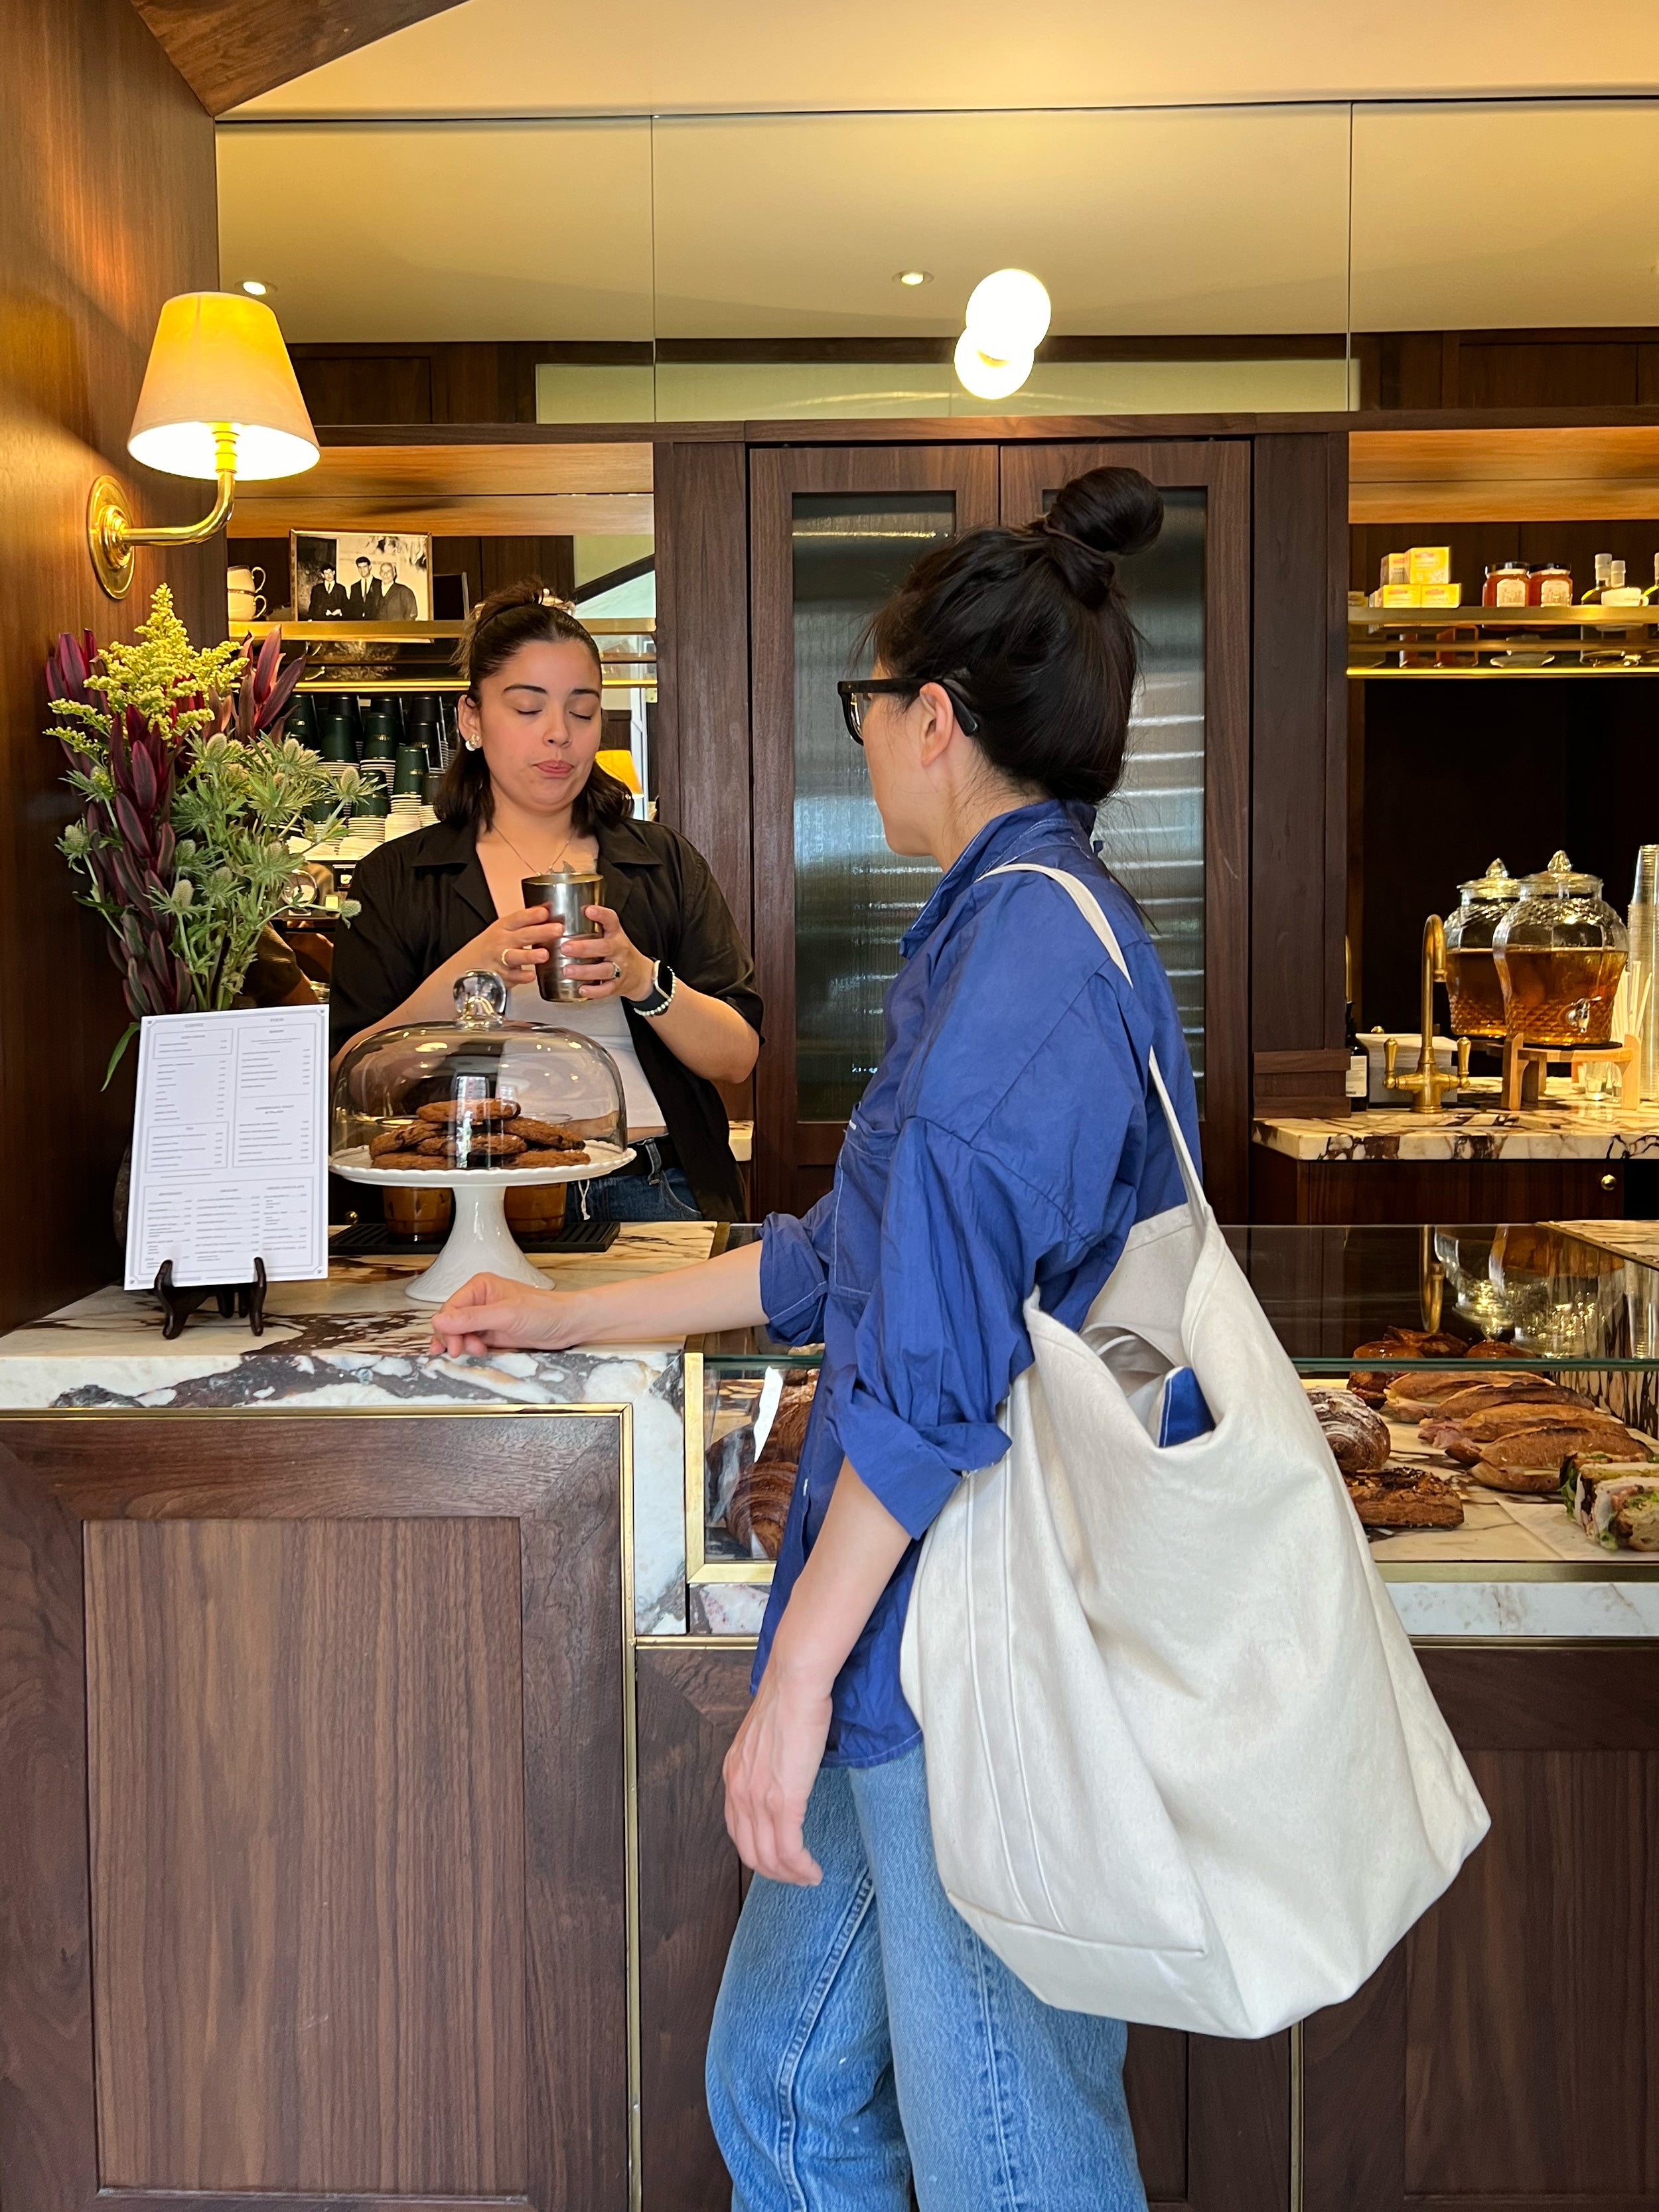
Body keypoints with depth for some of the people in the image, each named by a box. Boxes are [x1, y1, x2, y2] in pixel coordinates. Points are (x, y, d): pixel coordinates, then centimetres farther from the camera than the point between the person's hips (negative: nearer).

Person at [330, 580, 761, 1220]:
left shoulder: (663, 862, 15)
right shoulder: (397, 878, 10)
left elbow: (738, 1059, 8)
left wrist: (645, 983, -11)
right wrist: (465, 976, -14)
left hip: (651, 1190, 1)